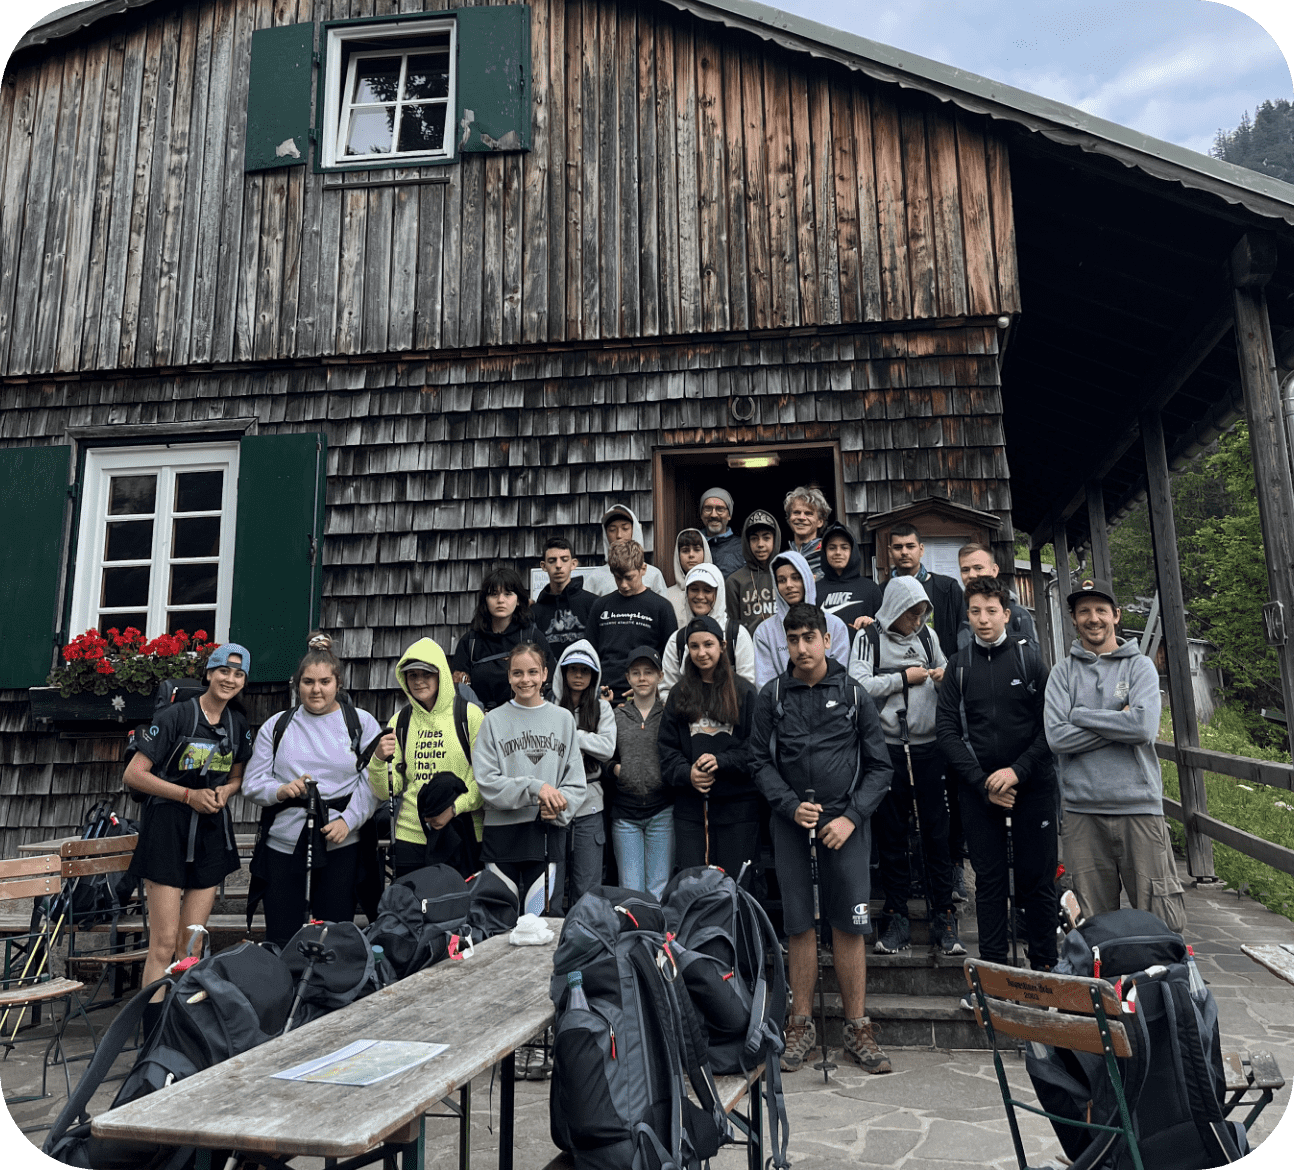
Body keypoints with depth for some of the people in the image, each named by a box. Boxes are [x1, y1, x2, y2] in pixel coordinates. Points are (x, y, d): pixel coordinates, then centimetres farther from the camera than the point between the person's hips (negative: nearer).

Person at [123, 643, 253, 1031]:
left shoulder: (238, 723, 8)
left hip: (212, 832, 5)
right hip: (168, 829, -5)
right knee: (165, 942, -6)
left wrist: (224, 791, -2)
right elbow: (134, 774, -9)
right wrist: (189, 795, -14)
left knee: (192, 944, 8)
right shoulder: (176, 715, -9)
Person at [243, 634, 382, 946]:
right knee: (280, 940, 6)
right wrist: (281, 790, -12)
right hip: (283, 843, 2)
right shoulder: (277, 725, 11)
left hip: (340, 846, -1)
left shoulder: (362, 723, 5)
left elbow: (373, 782, -2)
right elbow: (252, 784, 8)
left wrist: (348, 820, -14)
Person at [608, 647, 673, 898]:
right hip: (624, 814, 2)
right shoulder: (616, 716, 10)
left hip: (661, 811, -1)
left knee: (659, 891, 2)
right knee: (630, 891, 4)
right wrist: (613, 767, -2)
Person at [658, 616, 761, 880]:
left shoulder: (743, 691, 3)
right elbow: (667, 747, 8)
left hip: (736, 802, -2)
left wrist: (721, 761, -15)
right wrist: (687, 773, -10)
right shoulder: (679, 694, 11)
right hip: (690, 805, 2)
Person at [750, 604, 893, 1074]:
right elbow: (760, 761, 5)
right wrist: (791, 806, -9)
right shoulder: (772, 696, 3)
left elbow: (879, 766, 3)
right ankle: (801, 1024, 19)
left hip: (845, 820, 0)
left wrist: (851, 817, -8)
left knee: (849, 925, 3)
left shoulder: (853, 694, 2)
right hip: (791, 820, 1)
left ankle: (857, 1027, 16)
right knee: (799, 924, 6)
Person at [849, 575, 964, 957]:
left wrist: (945, 678, -1)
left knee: (937, 831, 3)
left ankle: (943, 918, 12)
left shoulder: (928, 636, 13)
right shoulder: (869, 639, 0)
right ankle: (897, 919, 15)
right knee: (891, 834, 5)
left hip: (928, 747, 3)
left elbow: (944, 679, 22)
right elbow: (858, 685, -13)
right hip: (887, 749, -3)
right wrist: (904, 677, -9)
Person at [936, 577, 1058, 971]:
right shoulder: (958, 665, 5)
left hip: (1032, 786, -1)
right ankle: (992, 969, 16)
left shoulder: (1030, 657, 1)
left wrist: (1017, 770, -13)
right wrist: (982, 782, -8)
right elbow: (946, 729, 1)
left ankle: (1044, 966, 18)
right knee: (989, 880, 7)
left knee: (1037, 879, 5)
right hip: (978, 789, 1)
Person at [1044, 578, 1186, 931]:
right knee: (1096, 926, 8)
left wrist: (1081, 715, -6)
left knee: (1162, 922, 0)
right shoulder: (1063, 673, 8)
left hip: (1139, 808, -1)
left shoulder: (1140, 666, 5)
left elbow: (1145, 727, -13)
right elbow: (1057, 736, -6)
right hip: (1081, 811, 1)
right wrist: (1119, 722, -8)